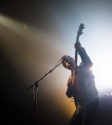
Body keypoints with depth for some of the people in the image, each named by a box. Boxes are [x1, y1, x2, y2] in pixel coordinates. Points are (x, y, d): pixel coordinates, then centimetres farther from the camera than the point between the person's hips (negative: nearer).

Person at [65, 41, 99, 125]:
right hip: (80, 105, 7)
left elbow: (89, 63, -20)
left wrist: (80, 49, -30)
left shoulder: (83, 68, 6)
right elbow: (69, 94, 10)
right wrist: (71, 84, -9)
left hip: (91, 102, -7)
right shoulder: (70, 78, 21)